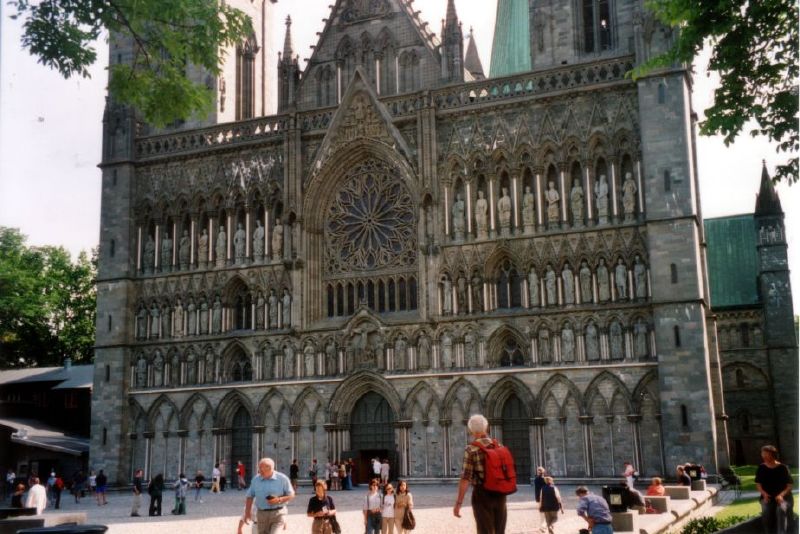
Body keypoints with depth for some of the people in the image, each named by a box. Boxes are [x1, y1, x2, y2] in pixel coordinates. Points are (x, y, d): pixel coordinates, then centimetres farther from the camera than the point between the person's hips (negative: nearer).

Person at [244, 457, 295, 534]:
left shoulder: (282, 478, -5)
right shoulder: (256, 479, 4)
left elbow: (291, 495, -1)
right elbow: (249, 496, 13)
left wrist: (279, 500, -16)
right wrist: (247, 511, 4)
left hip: (278, 513, -4)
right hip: (262, 514, 4)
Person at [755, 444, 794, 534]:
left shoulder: (783, 468, -3)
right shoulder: (761, 468, 5)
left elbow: (789, 485, -3)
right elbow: (758, 484, 9)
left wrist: (781, 495, -21)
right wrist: (764, 494, -12)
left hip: (783, 496, -2)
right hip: (767, 496, 2)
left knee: (781, 509, -35)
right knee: (765, 511, -31)